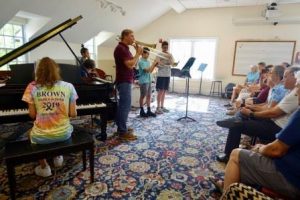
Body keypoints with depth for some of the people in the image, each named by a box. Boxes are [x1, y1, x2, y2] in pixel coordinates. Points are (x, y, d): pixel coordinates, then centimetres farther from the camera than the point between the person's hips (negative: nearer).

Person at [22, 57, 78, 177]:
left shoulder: (33, 87, -7)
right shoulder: (68, 86, -7)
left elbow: (32, 115, -2)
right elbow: (73, 114, -5)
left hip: (41, 136, 0)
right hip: (64, 134, 1)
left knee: (31, 133, 35)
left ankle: (44, 167, 31)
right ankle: (58, 157, 44)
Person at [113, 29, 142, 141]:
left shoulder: (125, 48, 17)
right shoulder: (121, 48, -14)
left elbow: (132, 64, 18)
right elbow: (130, 65, -24)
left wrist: (137, 54, 5)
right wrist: (138, 54, -11)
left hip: (126, 80, 11)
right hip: (124, 81, -11)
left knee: (123, 105, 14)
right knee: (125, 105, -8)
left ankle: (122, 128, 25)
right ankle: (123, 132, -2)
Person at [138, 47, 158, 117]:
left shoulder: (147, 61, 13)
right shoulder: (141, 62, -12)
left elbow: (150, 71, 16)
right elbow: (147, 70, -21)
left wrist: (155, 65, 3)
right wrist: (153, 64, -13)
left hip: (149, 81, 8)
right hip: (143, 81, -8)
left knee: (149, 96, 9)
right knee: (143, 96, 1)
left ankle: (149, 111, 16)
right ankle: (142, 111, 12)